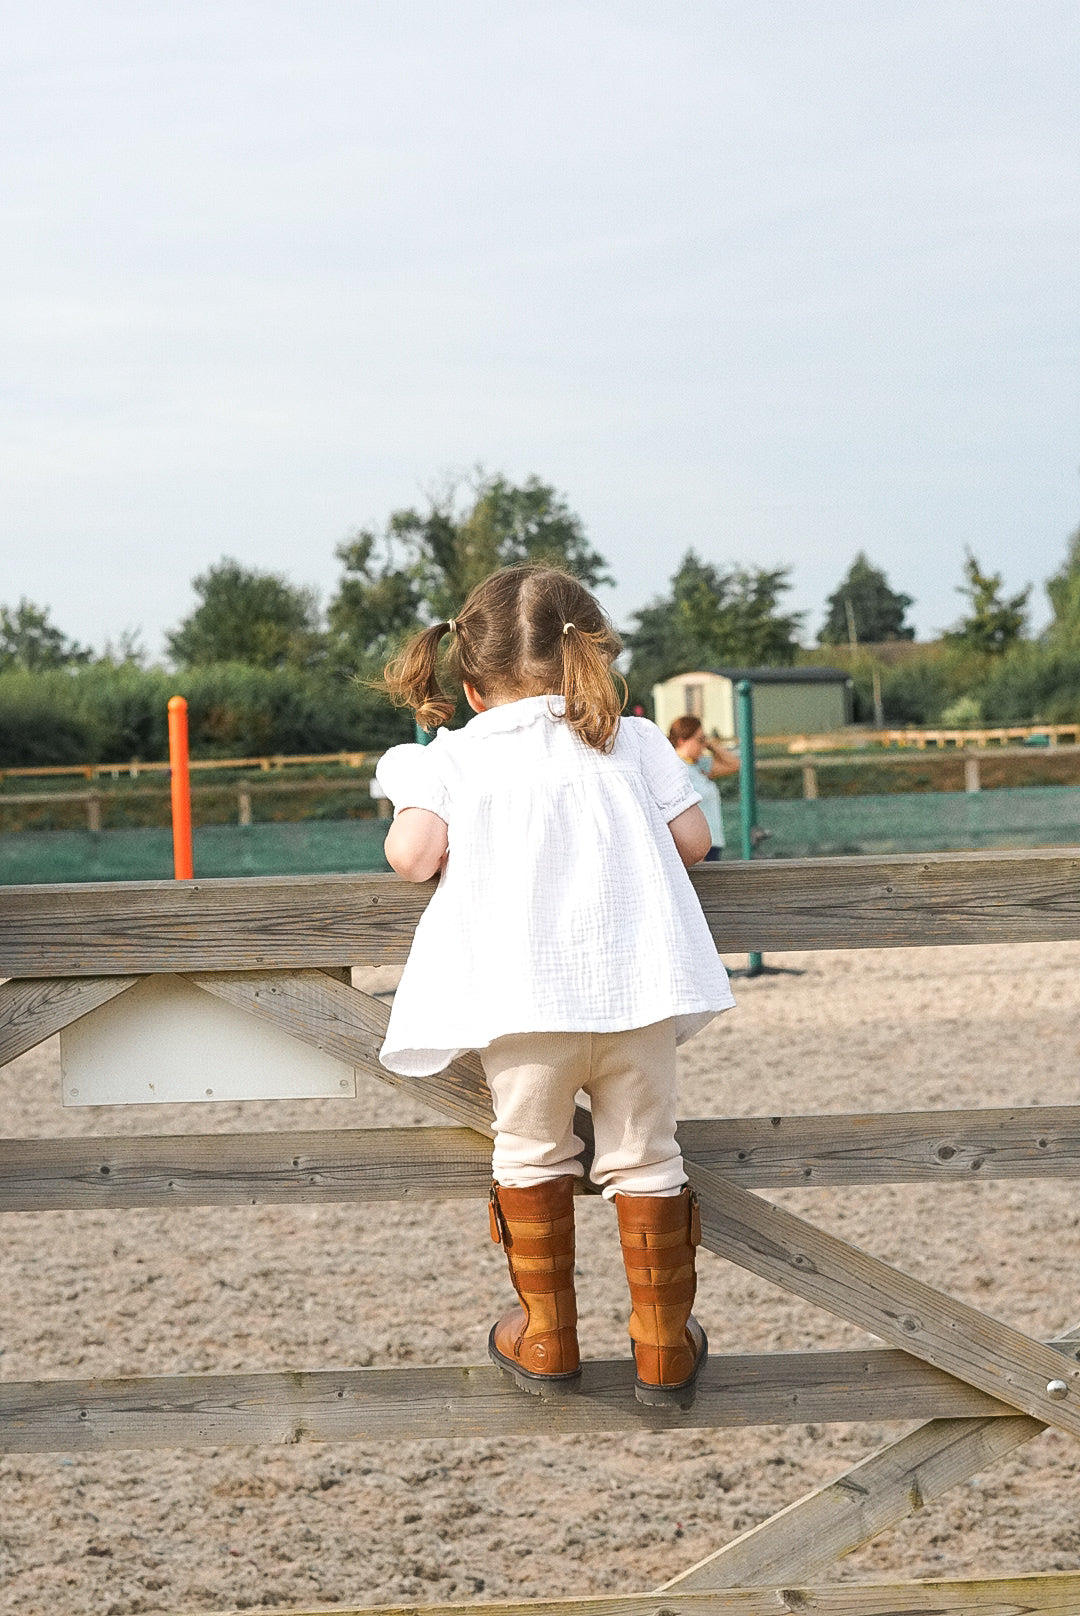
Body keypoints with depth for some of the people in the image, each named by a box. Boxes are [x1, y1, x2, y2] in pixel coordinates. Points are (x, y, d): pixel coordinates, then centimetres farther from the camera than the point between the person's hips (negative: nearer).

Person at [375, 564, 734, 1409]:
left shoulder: (453, 754, 9)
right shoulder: (633, 740, 14)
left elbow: (413, 853, -3)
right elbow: (692, 839, 11)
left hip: (525, 997, -1)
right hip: (638, 988, 1)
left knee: (530, 1153, 17)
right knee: (644, 1157, 12)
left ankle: (548, 1336, 25)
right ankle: (663, 1347, 20)